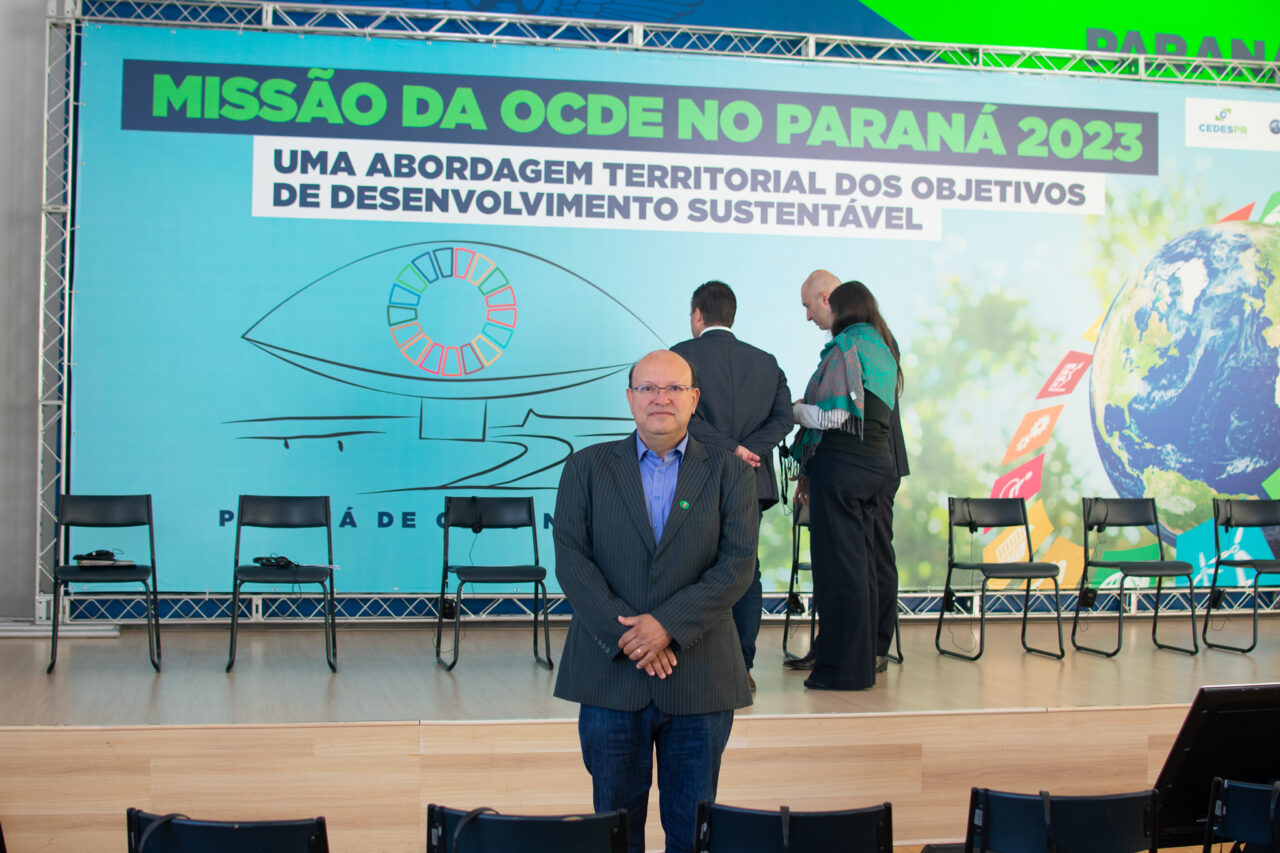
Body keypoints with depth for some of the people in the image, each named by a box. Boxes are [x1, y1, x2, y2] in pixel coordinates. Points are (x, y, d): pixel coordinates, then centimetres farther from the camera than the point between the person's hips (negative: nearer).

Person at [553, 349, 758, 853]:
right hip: (610, 673, 0)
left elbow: (738, 564, -5)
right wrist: (625, 635, -14)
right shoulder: (586, 468, 6)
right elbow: (571, 560, -3)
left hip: (699, 678, 0)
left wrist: (667, 624, -16)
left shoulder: (729, 473, 5)